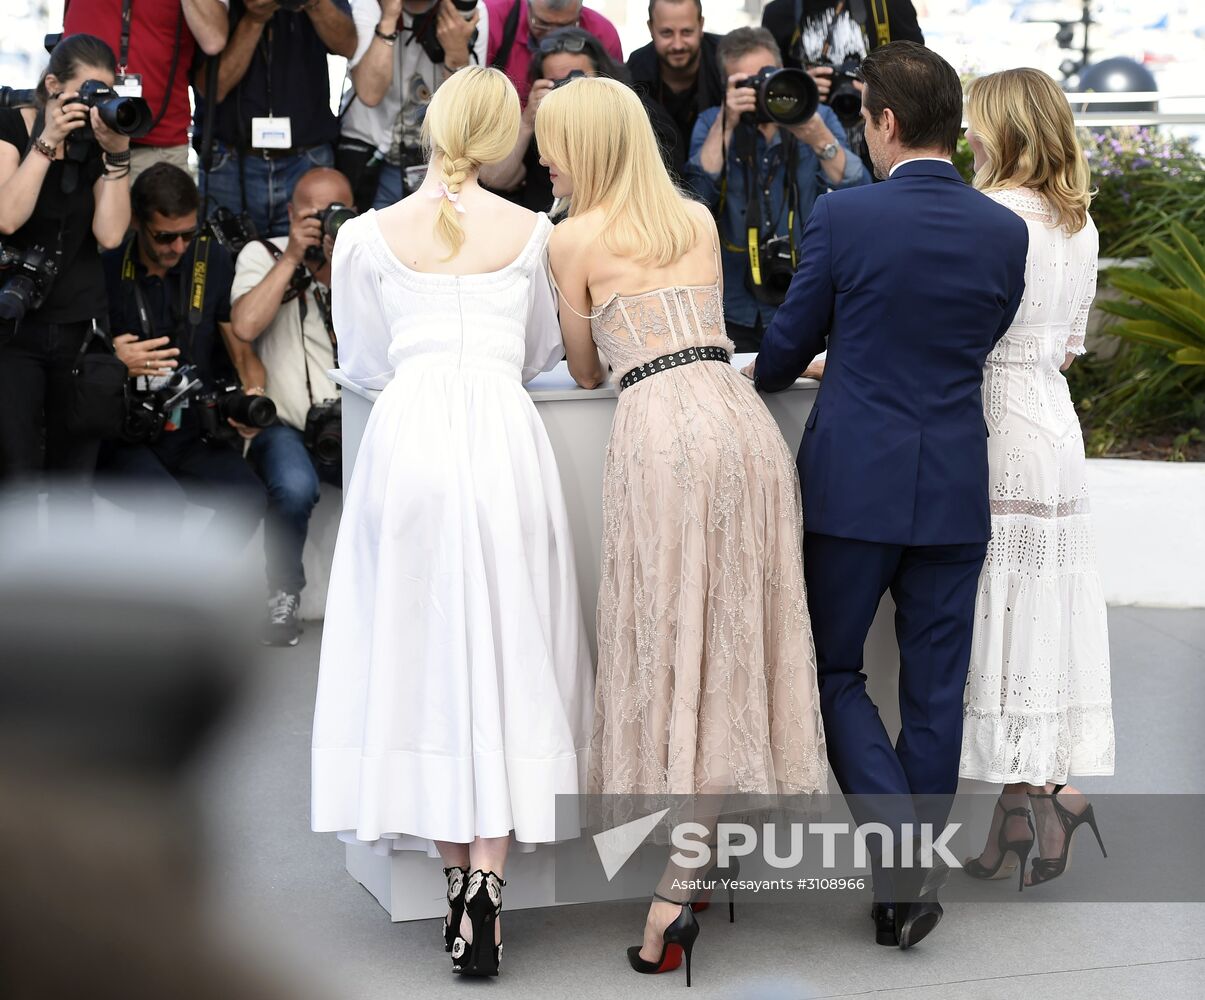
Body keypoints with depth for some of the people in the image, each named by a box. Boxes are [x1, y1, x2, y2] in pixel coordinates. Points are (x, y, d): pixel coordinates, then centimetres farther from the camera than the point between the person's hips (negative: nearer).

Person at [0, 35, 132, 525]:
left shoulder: (102, 142, 7)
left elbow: (110, 234, -6)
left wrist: (116, 155, -12)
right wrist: (47, 141, -17)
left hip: (81, 327, 3)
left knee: (75, 475, 3)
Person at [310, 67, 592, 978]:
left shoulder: (369, 237, 6)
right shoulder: (532, 235, 7)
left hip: (409, 434, 0)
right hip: (503, 433, 0)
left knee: (421, 655, 8)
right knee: (503, 660, 2)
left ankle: (459, 876, 11)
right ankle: (487, 879, -7)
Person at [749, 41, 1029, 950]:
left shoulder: (843, 216, -10)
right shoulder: (1006, 233, -1)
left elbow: (790, 343, 2)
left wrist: (759, 379, 25)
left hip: (854, 483, -3)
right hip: (955, 491, 3)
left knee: (833, 669, 10)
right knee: (935, 688, 10)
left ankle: (898, 840, -6)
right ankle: (916, 874, 18)